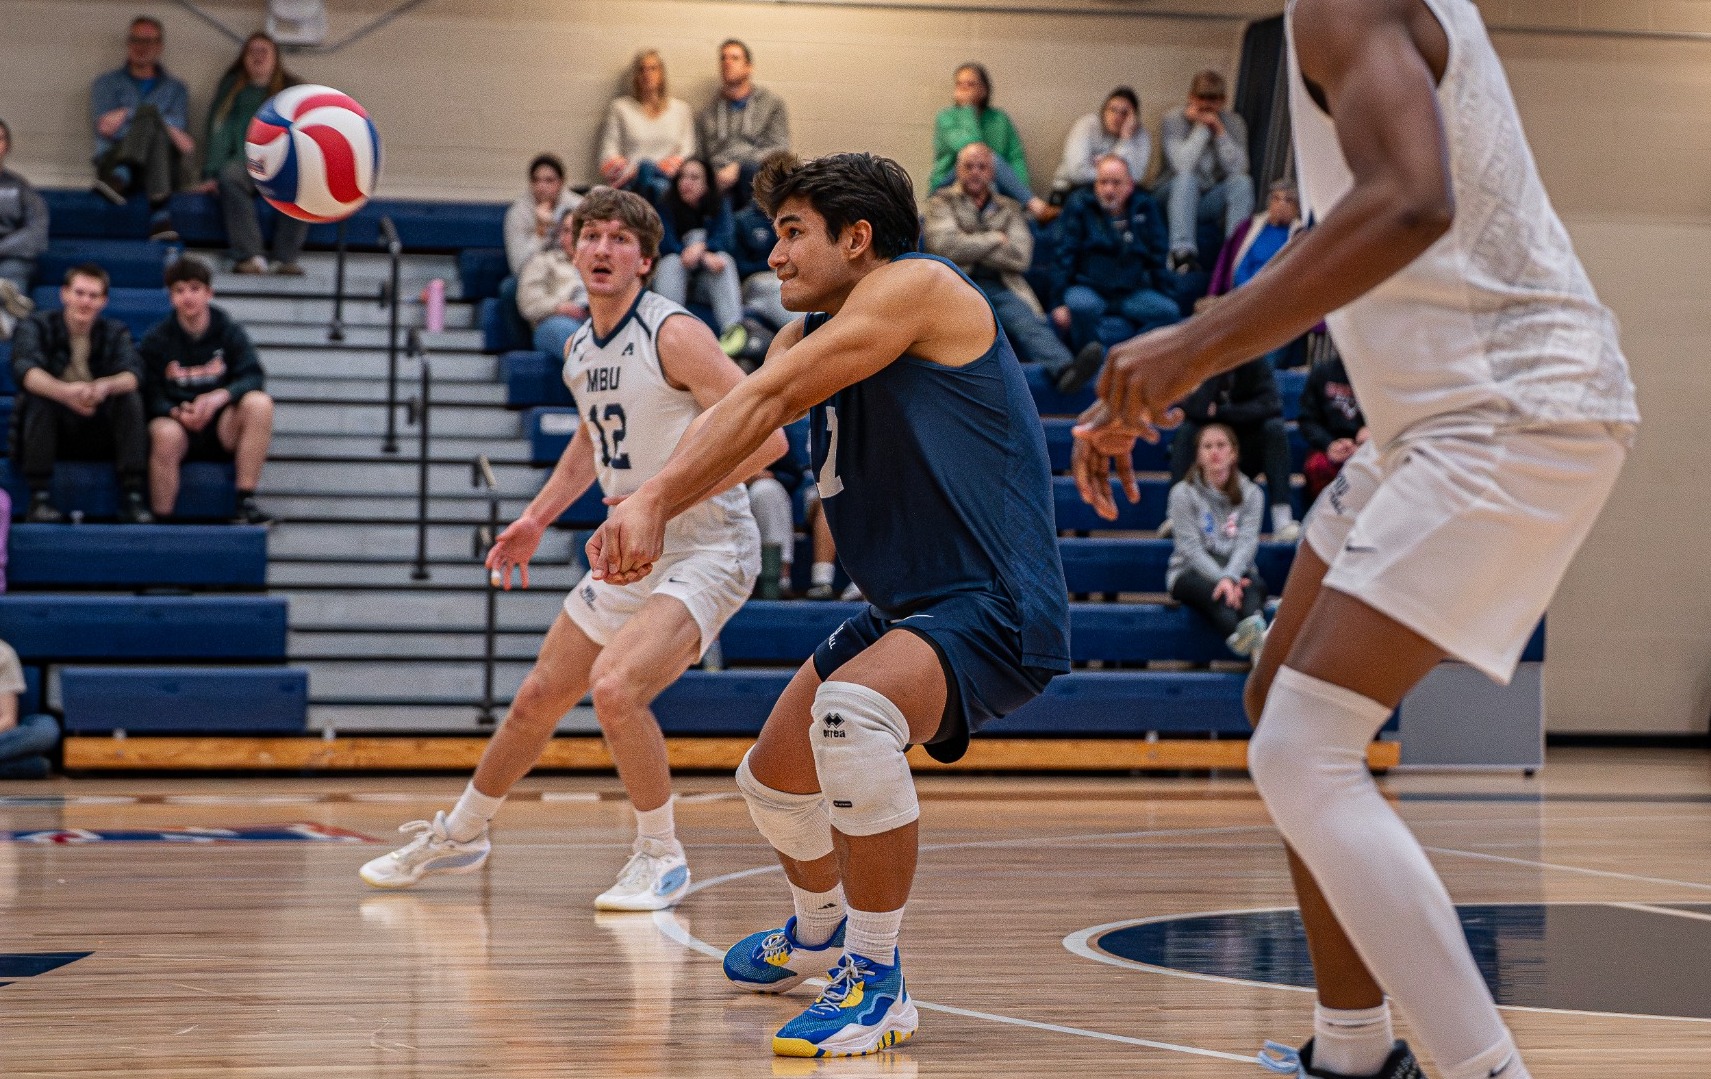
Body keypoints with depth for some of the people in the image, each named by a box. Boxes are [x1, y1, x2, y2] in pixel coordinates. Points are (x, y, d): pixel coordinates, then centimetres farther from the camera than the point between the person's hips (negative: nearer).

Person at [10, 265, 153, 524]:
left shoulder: (115, 332, 4)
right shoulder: (37, 326, -4)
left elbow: (132, 374, -16)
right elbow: (25, 370, -26)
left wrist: (105, 387, -41)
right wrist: (65, 392, -47)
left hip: (99, 437, 2)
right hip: (49, 433, -2)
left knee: (130, 397, -22)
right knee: (38, 396, -30)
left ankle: (131, 496, -23)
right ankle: (40, 497, -28)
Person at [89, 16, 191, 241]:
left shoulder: (175, 89, 23)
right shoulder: (107, 84, 22)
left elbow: (179, 135, 2)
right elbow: (102, 126, 3)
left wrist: (127, 115, -9)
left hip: (161, 169, 1)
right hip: (114, 161, -1)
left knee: (148, 112, -29)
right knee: (151, 114, -31)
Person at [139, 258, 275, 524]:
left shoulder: (229, 331, 6)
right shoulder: (156, 339, 3)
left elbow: (253, 377, -7)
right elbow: (150, 395, -4)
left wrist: (219, 397, -27)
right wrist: (176, 412, -26)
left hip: (223, 428, 2)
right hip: (176, 422, -2)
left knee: (259, 403, -28)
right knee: (165, 433, -39)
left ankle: (245, 502, -26)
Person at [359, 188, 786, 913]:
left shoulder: (674, 335, -18)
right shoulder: (581, 349, 7)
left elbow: (765, 437, -23)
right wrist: (537, 517, 21)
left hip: (705, 550, -8)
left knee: (614, 688, -27)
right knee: (538, 699, 13)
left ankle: (661, 858, -7)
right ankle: (458, 834, 35)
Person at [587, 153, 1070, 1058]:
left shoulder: (916, 286, -15)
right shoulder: (807, 336, 12)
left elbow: (768, 400, -23)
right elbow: (737, 428, -5)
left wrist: (656, 499, -29)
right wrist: (644, 511, -24)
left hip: (994, 611, -10)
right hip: (903, 612, 10)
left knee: (849, 713, -36)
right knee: (773, 780, 22)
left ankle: (875, 981, -23)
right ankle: (819, 932, 53)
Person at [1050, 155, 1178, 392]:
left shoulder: (1145, 208, 14)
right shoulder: (1079, 206, 7)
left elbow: (1157, 258, 18)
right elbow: (1066, 256, 1)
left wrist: (1161, 292, 8)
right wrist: (1061, 301, -9)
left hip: (1133, 291, 3)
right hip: (1088, 288, -3)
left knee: (1170, 311, -28)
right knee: (1082, 306, -40)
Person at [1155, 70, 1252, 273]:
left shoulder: (1233, 123, 2)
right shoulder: (1174, 120, -7)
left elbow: (1237, 168, -12)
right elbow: (1182, 165, -24)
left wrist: (1220, 132, -17)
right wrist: (1201, 127, -18)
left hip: (1210, 201, 3)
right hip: (1175, 194, -3)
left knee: (1242, 182, -24)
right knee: (1186, 179, -35)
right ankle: (1182, 253, -48)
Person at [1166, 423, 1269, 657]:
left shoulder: (1251, 494, 6)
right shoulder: (1183, 493, 0)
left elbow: (1247, 541, -9)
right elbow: (1191, 546, -11)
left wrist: (1231, 577, -29)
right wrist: (1221, 579, -27)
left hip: (1236, 570, 2)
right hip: (1191, 573, -2)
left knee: (1255, 584, -33)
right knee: (1214, 592, -37)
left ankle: (1256, 630, -68)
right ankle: (1238, 636, -70)